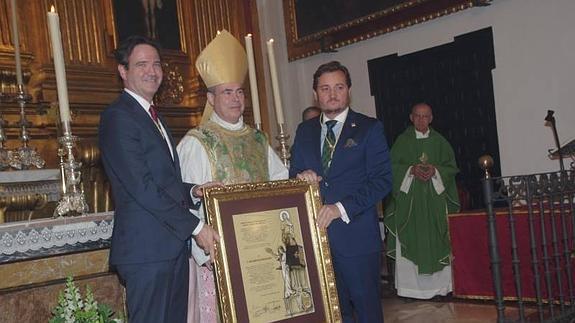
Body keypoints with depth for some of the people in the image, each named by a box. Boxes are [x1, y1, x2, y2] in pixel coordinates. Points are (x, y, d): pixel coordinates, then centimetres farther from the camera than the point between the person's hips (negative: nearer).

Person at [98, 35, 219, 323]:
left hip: (173, 244, 9)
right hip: (146, 248, -9)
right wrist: (195, 227, -16)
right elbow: (141, 187, -18)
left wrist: (193, 191, 0)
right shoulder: (117, 117, -11)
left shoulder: (153, 116, 19)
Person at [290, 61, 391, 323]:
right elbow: (292, 175, 16)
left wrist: (341, 208, -17)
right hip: (314, 233, 4)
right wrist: (301, 177, -8)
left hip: (356, 236, -3)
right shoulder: (304, 131, 13)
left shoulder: (369, 128, 0)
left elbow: (382, 181, -8)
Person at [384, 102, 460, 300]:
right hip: (409, 198, -1)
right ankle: (411, 286, 0)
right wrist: (411, 170, -14)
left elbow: (451, 167, 8)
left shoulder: (439, 141, 10)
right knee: (410, 241, -4)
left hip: (435, 197, 1)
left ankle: (439, 284, 8)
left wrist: (435, 171, -11)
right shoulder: (402, 141, 6)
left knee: (437, 241, 1)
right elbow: (393, 167, 1)